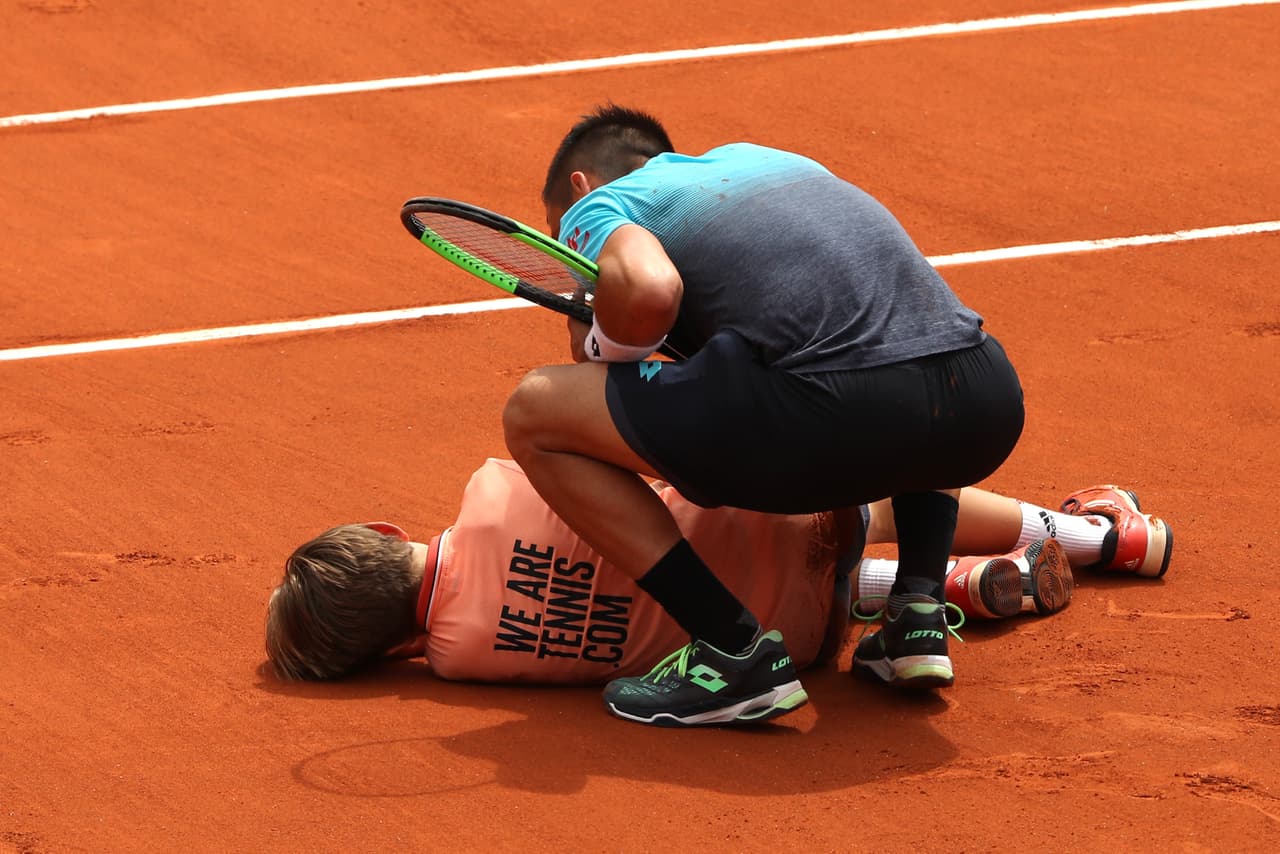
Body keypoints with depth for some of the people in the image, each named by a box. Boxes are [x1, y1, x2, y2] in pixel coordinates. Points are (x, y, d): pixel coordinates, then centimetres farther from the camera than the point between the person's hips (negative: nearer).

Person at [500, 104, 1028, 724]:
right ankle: (920, 611, 22)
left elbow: (648, 288, -9)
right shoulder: (754, 157, 36)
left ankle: (736, 650, 4)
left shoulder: (595, 206, 15)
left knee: (534, 412, 9)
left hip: (830, 405, -7)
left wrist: (604, 349, 13)